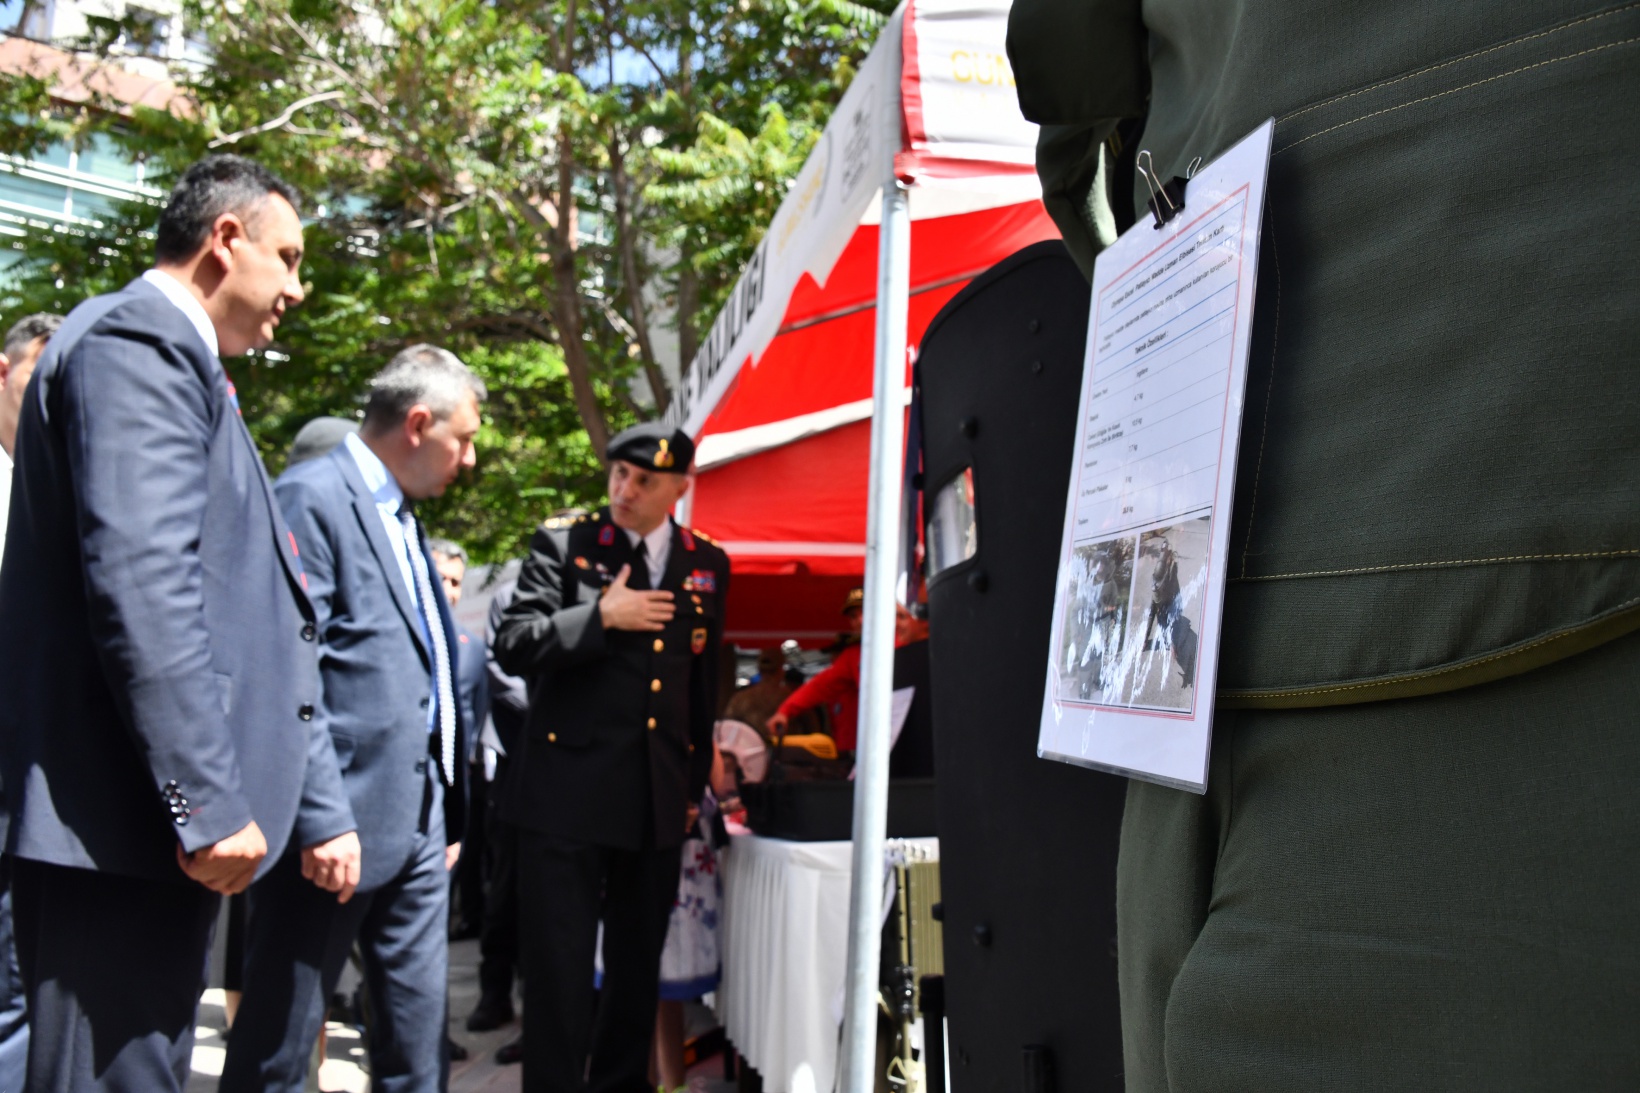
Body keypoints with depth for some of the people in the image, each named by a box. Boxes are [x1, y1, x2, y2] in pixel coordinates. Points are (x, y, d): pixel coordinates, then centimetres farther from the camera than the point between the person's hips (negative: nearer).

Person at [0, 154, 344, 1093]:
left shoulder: (175, 356, 21)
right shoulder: (139, 340, -10)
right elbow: (139, 582, -21)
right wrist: (210, 802, -21)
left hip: (166, 813, 10)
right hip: (128, 813, -10)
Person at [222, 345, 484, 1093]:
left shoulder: (404, 518, 17)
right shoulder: (313, 497, -10)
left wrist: (449, 813, 18)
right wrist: (322, 822, -22)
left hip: (418, 826, 9)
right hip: (342, 829, -9)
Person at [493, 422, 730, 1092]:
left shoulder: (707, 565, 9)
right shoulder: (562, 546, -1)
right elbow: (513, 647, -8)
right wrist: (602, 618, -16)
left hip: (659, 799, 4)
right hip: (569, 792, -4)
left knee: (638, 965, 16)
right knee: (560, 968, 1)